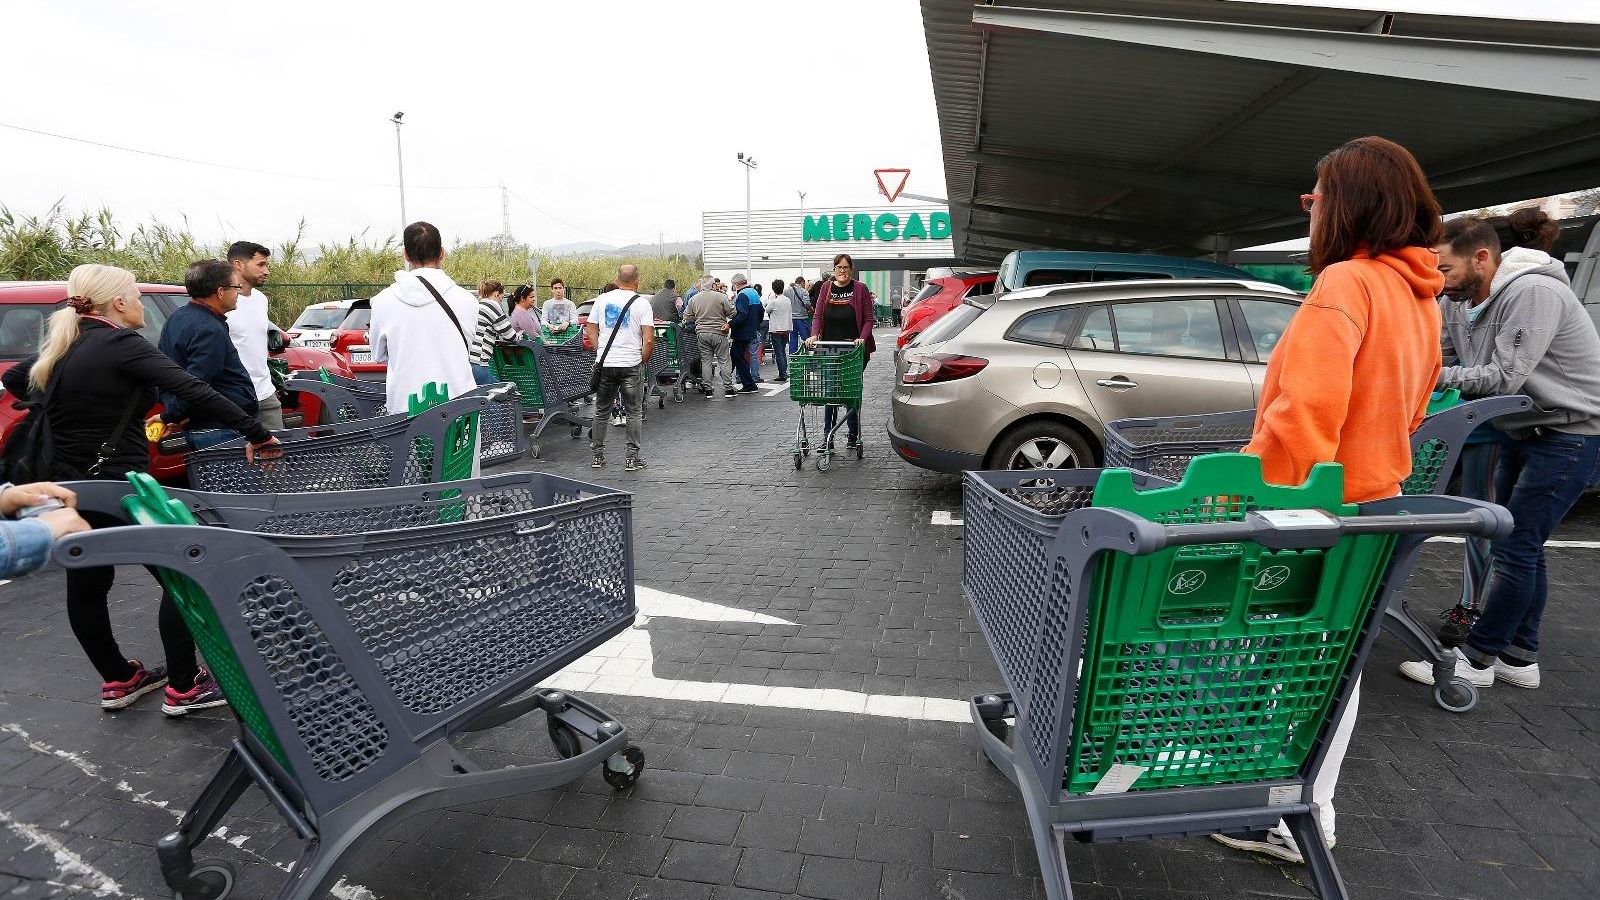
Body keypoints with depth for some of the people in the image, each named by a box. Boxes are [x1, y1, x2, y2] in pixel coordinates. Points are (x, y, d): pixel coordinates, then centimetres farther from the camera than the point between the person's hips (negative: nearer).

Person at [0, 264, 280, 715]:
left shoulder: (61, 347, 9)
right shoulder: (122, 344, -14)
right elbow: (194, 391, -26)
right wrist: (256, 433, -27)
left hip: (69, 487, 9)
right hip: (120, 487, -9)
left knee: (86, 586, 17)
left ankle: (119, 679, 32)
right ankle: (183, 688, 4)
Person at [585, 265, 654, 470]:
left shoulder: (602, 299, 5)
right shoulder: (641, 303, -6)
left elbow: (591, 331, 7)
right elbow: (649, 340, -12)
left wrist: (601, 352, 15)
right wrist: (642, 360, 2)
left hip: (604, 363, 3)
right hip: (631, 364, -3)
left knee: (601, 409, 14)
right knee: (634, 412, 6)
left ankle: (598, 455, 20)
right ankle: (632, 457, 7)